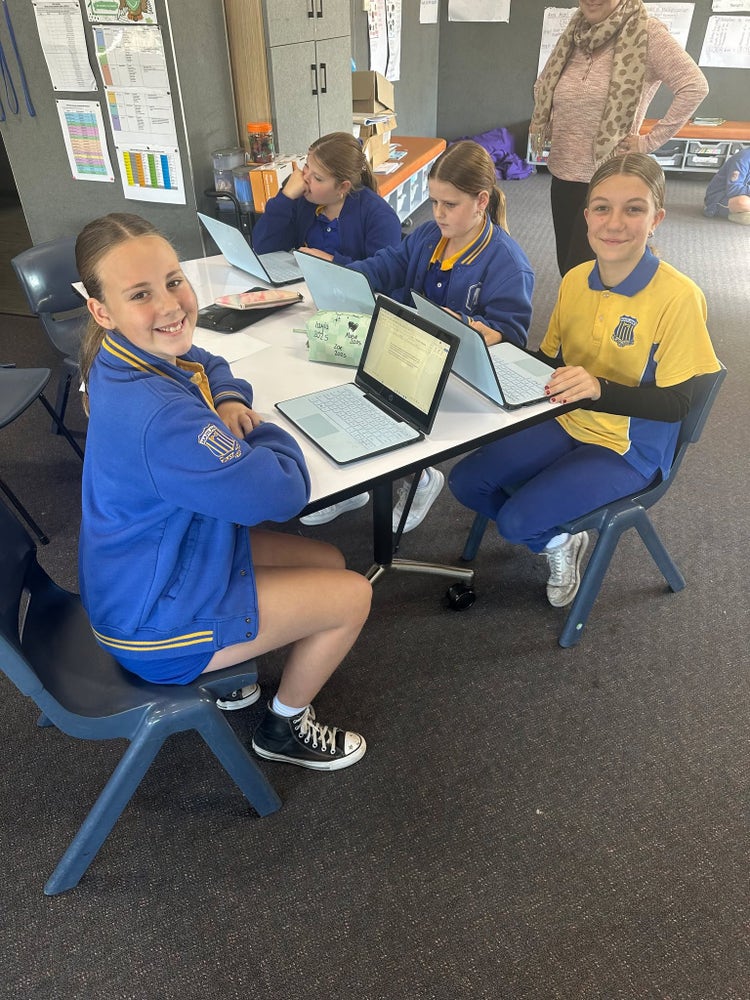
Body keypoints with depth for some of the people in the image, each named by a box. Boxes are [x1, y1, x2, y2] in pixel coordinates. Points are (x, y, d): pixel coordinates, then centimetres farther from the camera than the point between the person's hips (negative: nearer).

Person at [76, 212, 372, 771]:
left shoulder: (127, 358, -7)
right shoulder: (157, 419, -37)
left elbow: (208, 366, 15)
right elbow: (284, 493, -30)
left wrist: (230, 401, -8)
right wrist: (263, 432, -9)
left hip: (156, 562, 9)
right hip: (156, 619, -9)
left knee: (329, 561, 16)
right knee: (353, 596, -1)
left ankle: (220, 674, 31)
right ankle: (285, 727, 25)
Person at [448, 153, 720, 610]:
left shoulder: (678, 296, -20)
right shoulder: (576, 280, -1)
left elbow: (676, 403, -19)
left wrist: (599, 389, -36)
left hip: (630, 450, -6)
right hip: (568, 423, 6)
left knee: (515, 521, -20)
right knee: (466, 481, -4)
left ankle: (561, 540, 17)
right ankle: (557, 542, 17)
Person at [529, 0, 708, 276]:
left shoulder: (646, 33, -11)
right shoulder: (575, 35, 7)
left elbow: (694, 86, -19)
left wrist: (650, 141, -17)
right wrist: (546, 125, 11)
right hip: (563, 175, 6)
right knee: (566, 267, 13)